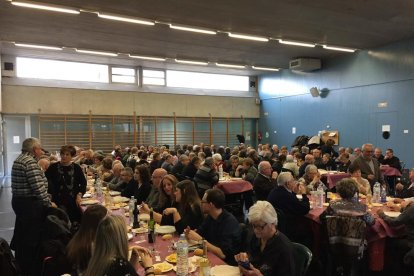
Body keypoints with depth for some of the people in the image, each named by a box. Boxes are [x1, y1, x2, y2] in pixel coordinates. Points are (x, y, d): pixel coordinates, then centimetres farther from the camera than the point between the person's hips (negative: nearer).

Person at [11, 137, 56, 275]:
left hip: (19, 200, 10)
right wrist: (49, 203, -15)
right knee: (31, 236, 0)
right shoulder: (30, 162, -20)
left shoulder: (19, 159, 12)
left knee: (21, 234, 20)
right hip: (30, 203, -10)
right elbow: (38, 187, -23)